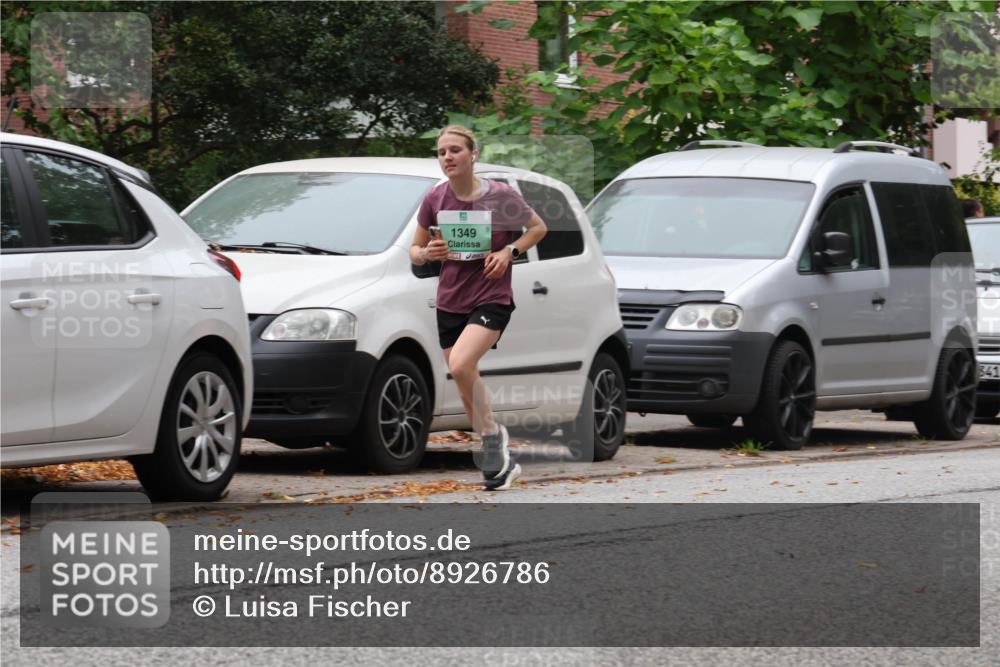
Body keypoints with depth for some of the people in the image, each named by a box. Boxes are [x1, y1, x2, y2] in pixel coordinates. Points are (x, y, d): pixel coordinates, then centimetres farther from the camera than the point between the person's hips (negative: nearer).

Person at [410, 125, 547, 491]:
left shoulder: (501, 196, -11)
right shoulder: (435, 199, -2)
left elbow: (538, 228, 5)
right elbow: (415, 252, 9)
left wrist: (510, 251, -11)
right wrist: (427, 253, -14)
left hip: (491, 298, -5)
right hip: (450, 302, 5)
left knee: (460, 365, -28)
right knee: (468, 392, 8)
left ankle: (492, 434, -7)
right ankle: (501, 460, 25)